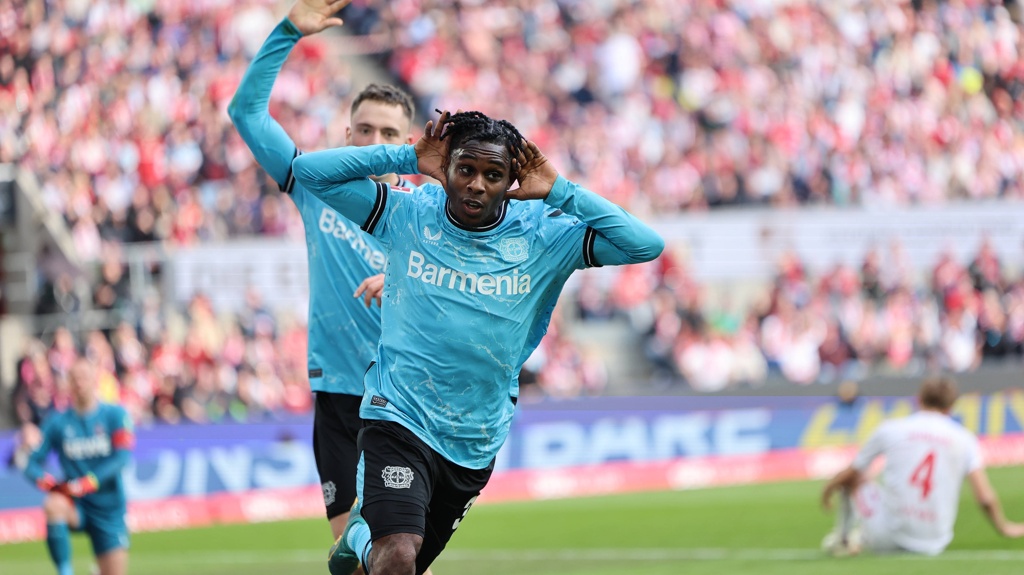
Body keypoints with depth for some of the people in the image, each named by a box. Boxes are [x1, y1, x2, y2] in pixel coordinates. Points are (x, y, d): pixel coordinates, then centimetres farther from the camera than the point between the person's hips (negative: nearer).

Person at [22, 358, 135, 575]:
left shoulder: (115, 415, -3)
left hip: (108, 509, 0)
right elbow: (32, 464, 0)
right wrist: (48, 483, -22)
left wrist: (87, 483, -25)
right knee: (53, 505, -35)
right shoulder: (57, 422, 0)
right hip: (76, 507, 0)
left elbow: (122, 457, -14)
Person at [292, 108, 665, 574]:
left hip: (476, 444, 3)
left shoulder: (543, 235, -5)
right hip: (398, 418, -3)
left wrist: (558, 192, -15)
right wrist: (407, 159, -14)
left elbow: (646, 245, -13)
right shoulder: (408, 215, -7)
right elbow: (308, 171, -9)